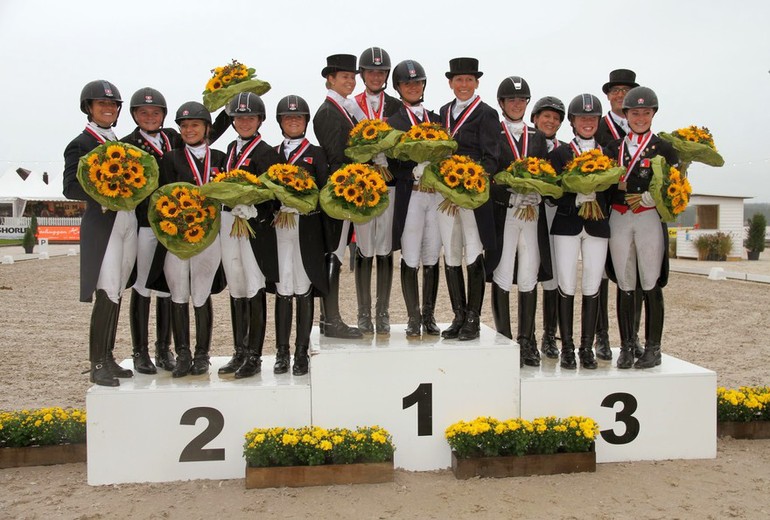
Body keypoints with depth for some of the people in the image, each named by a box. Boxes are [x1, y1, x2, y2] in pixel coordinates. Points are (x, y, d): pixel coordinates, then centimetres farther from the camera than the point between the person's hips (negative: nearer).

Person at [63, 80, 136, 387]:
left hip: (128, 221, 7)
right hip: (102, 224, -6)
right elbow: (70, 188, -10)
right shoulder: (80, 144, -1)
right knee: (107, 293, -10)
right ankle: (97, 365, -1)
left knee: (116, 294, 9)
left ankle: (108, 358, 17)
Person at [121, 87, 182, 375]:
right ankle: (140, 352, 13)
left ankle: (164, 348, 20)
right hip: (142, 224, -3)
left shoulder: (173, 137, 13)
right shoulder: (127, 144, 1)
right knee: (142, 287, 2)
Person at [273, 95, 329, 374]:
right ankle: (282, 351, 12)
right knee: (282, 289, 2)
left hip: (306, 227, -1)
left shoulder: (315, 153, 9)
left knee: (303, 289, 1)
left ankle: (302, 352, 10)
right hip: (278, 225, 2)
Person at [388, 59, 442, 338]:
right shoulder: (392, 121, 4)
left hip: (437, 195, 4)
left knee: (432, 259, 8)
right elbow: (391, 164, -6)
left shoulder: (436, 118, 17)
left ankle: (429, 315, 19)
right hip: (410, 196, -3)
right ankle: (414, 318, 11)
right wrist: (415, 171, -20)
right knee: (410, 260, 0)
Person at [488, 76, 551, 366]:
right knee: (502, 278, -2)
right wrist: (514, 196, -14)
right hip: (502, 212, -3)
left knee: (528, 279, 3)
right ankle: (504, 341, 8)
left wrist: (535, 196, -5)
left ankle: (527, 341, 12)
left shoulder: (537, 136, 18)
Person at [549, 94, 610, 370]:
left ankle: (587, 347, 10)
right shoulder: (559, 153, 6)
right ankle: (567, 348, 7)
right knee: (566, 287, -2)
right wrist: (576, 194, -19)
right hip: (567, 223, -2)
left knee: (592, 288, 1)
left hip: (597, 225, 2)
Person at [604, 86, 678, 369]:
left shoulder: (663, 148, 5)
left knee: (651, 285, -1)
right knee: (624, 285, 6)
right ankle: (626, 346, 14)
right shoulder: (613, 147, 13)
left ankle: (653, 348, 8)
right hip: (618, 219, 2)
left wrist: (650, 197, -16)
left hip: (650, 219, -2)